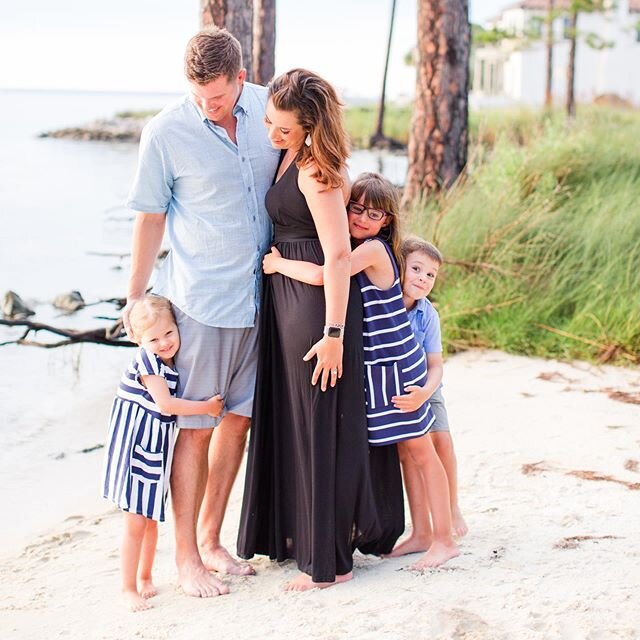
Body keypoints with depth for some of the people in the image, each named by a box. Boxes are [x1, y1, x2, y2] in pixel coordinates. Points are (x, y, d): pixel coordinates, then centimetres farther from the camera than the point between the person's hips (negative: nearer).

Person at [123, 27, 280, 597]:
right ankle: (186, 555, 9)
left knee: (237, 421, 11)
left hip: (260, 295, 4)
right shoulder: (166, 132, -10)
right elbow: (150, 218, -2)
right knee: (195, 428, -1)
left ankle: (211, 539, 24)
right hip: (201, 300, -4)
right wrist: (136, 299, 1)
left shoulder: (269, 108, 0)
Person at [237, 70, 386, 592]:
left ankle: (328, 561, 7)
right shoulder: (289, 157, 9)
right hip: (285, 298, 10)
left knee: (319, 427, -2)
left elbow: (338, 255, -23)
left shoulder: (315, 171, -19)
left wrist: (334, 334, -24)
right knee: (289, 420, 17)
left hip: (317, 303, -10)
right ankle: (296, 535, 31)